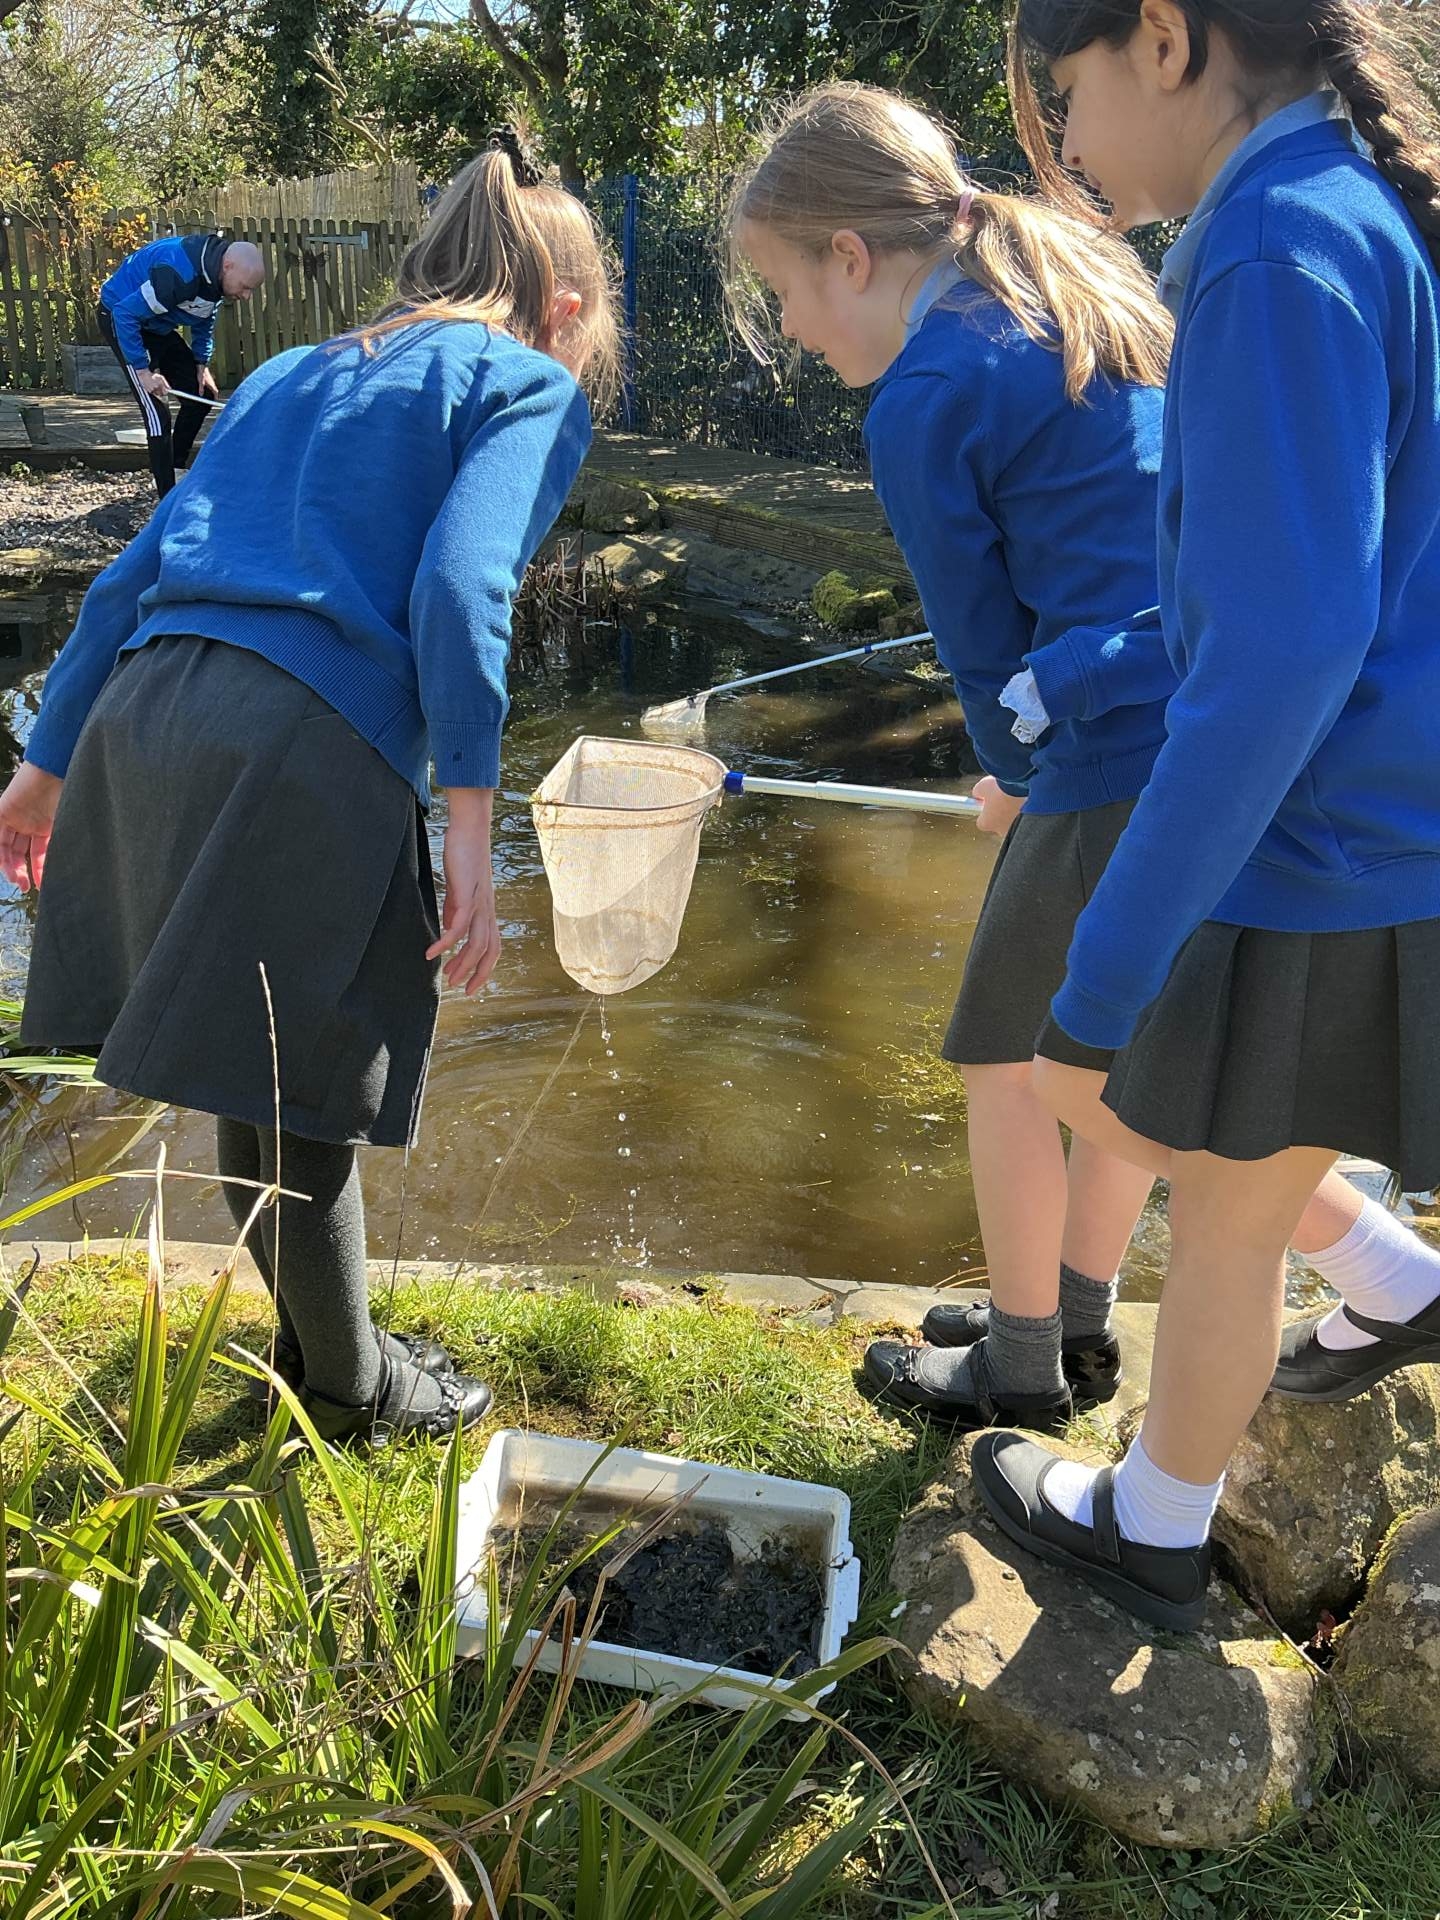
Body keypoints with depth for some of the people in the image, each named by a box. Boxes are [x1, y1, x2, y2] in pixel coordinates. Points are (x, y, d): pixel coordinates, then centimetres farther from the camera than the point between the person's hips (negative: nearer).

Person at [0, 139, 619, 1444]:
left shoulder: (293, 374, 28)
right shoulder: (532, 389, 8)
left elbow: (133, 577, 23)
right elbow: (458, 590, -11)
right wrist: (473, 841, -11)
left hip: (145, 718, 7)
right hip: (307, 749, -7)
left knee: (267, 1090, 19)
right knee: (299, 1099, 8)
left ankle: (321, 1341, 38)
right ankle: (349, 1385, 29)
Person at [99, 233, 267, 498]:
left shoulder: (214, 273, -7)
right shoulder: (179, 273, -35)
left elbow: (204, 319, 11)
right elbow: (126, 314, -33)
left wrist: (202, 364, 2)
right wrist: (143, 371, -31)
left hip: (157, 326, 9)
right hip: (122, 318, -9)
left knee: (202, 394, 7)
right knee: (157, 412, -16)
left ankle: (176, 466, 23)